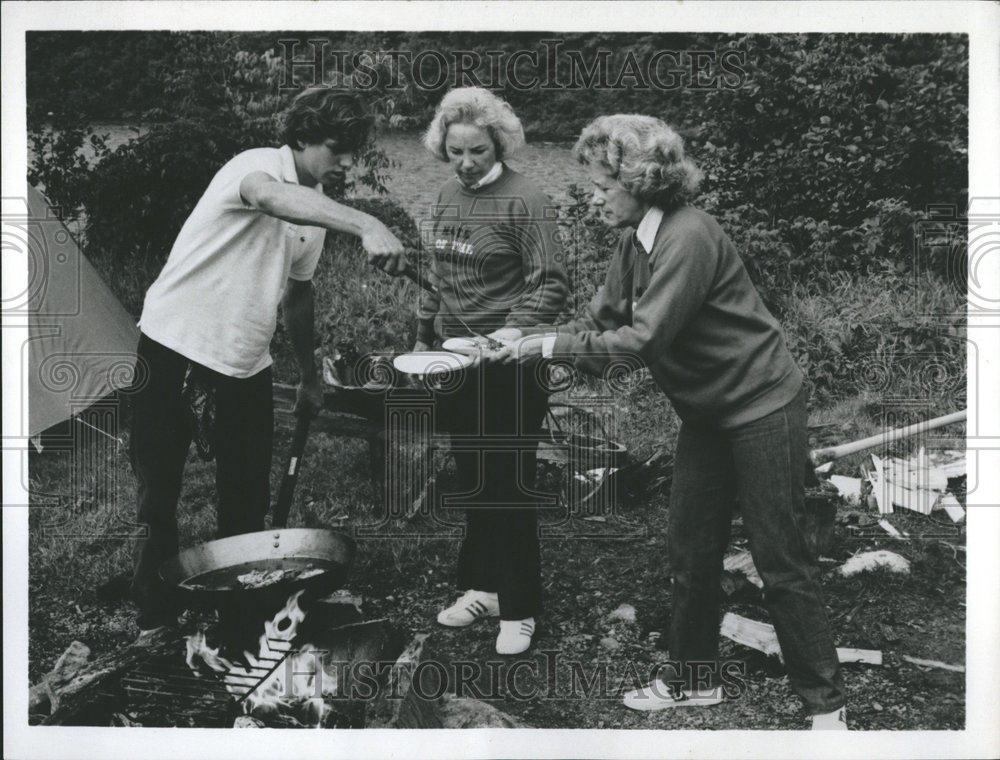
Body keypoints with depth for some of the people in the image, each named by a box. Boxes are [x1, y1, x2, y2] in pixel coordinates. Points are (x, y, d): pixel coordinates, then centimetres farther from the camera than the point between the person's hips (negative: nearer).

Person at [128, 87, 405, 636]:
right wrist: (365, 225, -55)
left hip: (247, 364, 7)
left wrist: (309, 377, 23)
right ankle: (155, 616, 18)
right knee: (158, 490, 3)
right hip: (175, 348, -6)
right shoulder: (258, 165, -15)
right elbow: (270, 197, -41)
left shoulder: (316, 207, 9)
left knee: (248, 505, 7)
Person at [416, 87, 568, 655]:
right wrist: (424, 337, 18)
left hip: (507, 363, -7)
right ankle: (482, 586, 29)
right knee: (473, 481, 15)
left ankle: (519, 608, 12)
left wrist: (509, 336, -24)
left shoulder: (525, 200, -13)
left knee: (511, 483, 0)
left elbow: (551, 285, -15)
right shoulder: (449, 196, 10)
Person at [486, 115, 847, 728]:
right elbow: (601, 324, 5)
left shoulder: (687, 237, -24)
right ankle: (693, 679, 29)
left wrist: (550, 345, -22)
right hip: (708, 413, 9)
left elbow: (644, 338, -29)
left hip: (763, 407, -9)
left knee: (780, 560, -2)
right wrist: (527, 337, -8)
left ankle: (827, 703, 11)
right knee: (690, 552, 13)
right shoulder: (635, 242, 4)